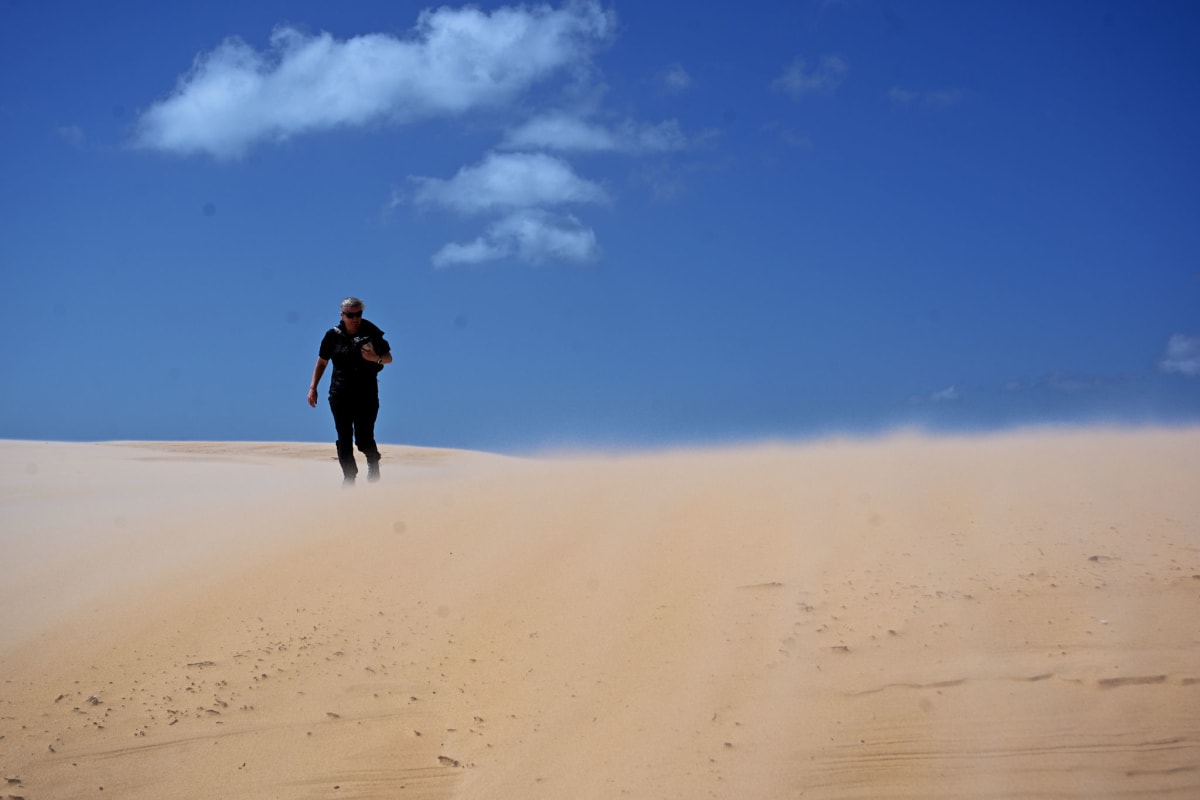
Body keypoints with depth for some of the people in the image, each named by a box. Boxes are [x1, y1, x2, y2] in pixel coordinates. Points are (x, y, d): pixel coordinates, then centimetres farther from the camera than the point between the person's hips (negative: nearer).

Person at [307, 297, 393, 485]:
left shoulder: (372, 334, 0)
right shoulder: (333, 335, 3)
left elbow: (388, 358, 6)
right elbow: (321, 362, 12)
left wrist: (376, 358, -17)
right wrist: (313, 388, 7)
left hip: (366, 394, -2)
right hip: (340, 395, 2)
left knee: (364, 439, -7)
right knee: (344, 440, 0)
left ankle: (373, 461, 23)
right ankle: (349, 476, 11)